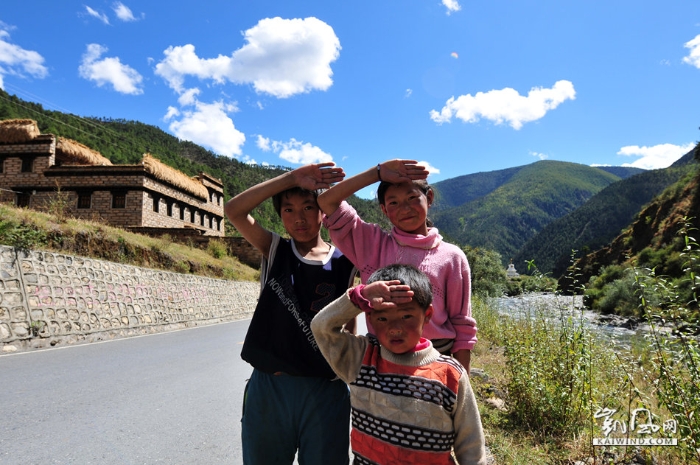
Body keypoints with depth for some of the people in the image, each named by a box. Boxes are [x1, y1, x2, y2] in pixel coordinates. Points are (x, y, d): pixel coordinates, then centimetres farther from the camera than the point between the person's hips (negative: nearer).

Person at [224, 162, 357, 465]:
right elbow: (234, 210, -13)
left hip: (325, 390, 0)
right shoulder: (274, 250, 2)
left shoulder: (344, 264, 0)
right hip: (268, 386, 1)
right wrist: (292, 178, -19)